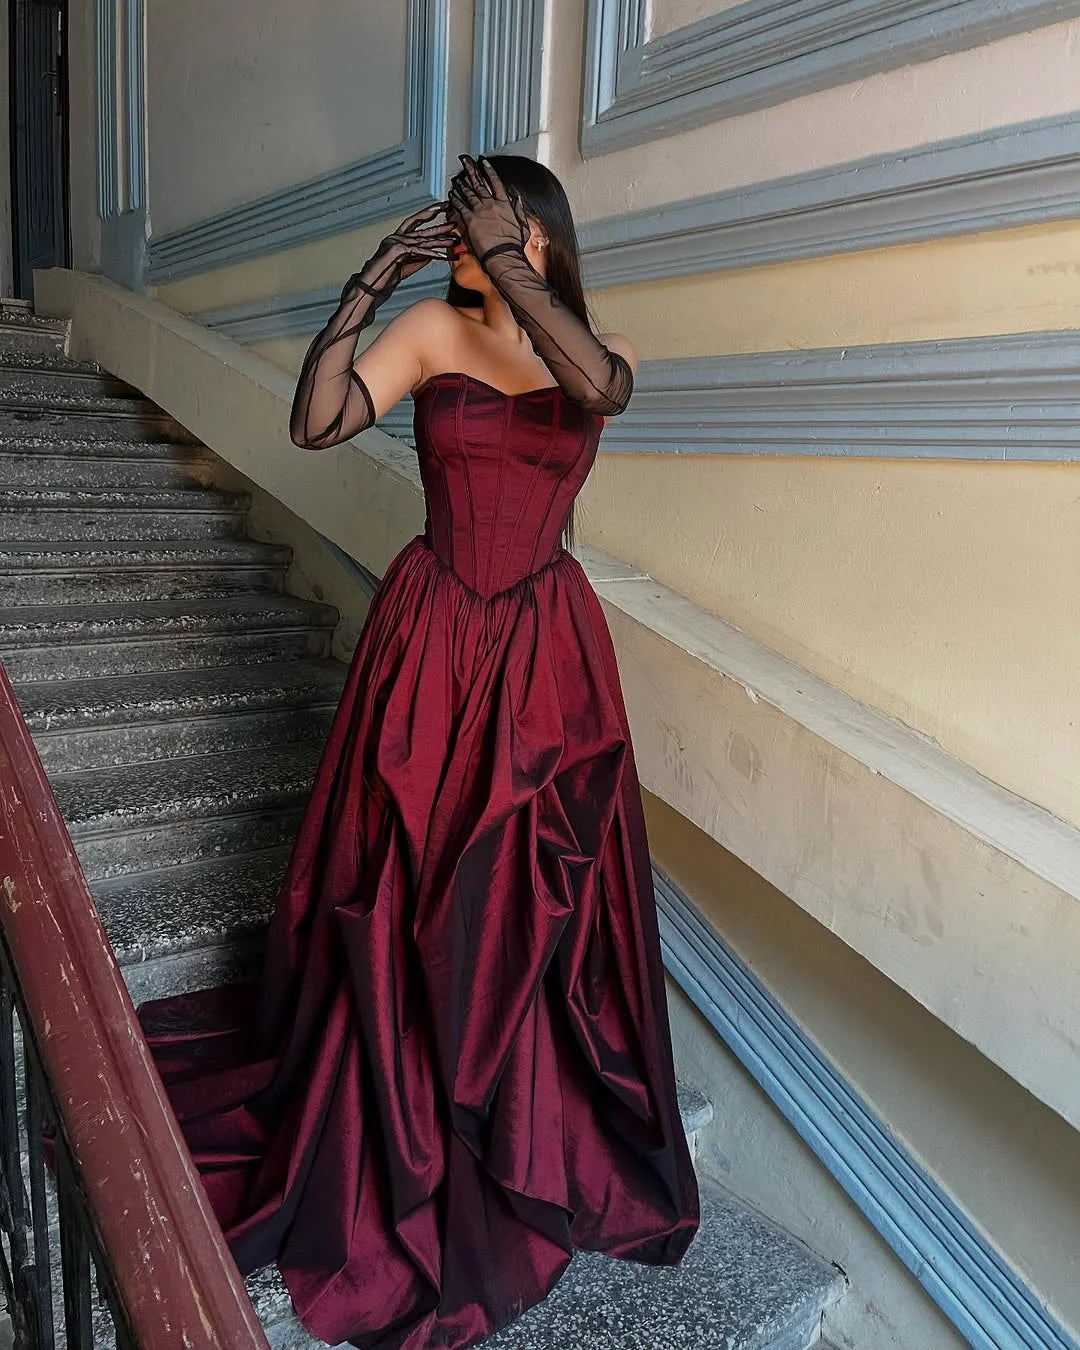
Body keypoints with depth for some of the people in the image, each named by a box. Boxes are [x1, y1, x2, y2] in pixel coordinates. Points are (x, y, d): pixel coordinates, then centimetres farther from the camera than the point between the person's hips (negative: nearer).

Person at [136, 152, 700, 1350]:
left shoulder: (593, 347, 4)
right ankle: (398, 1147, 30)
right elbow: (314, 421, -11)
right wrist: (369, 282, -13)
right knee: (406, 894, 7)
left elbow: (597, 384, -22)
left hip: (547, 651, 1)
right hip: (431, 640, 0)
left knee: (536, 899, 9)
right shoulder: (432, 329, 2)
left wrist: (506, 261, -15)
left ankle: (536, 1136, 34)